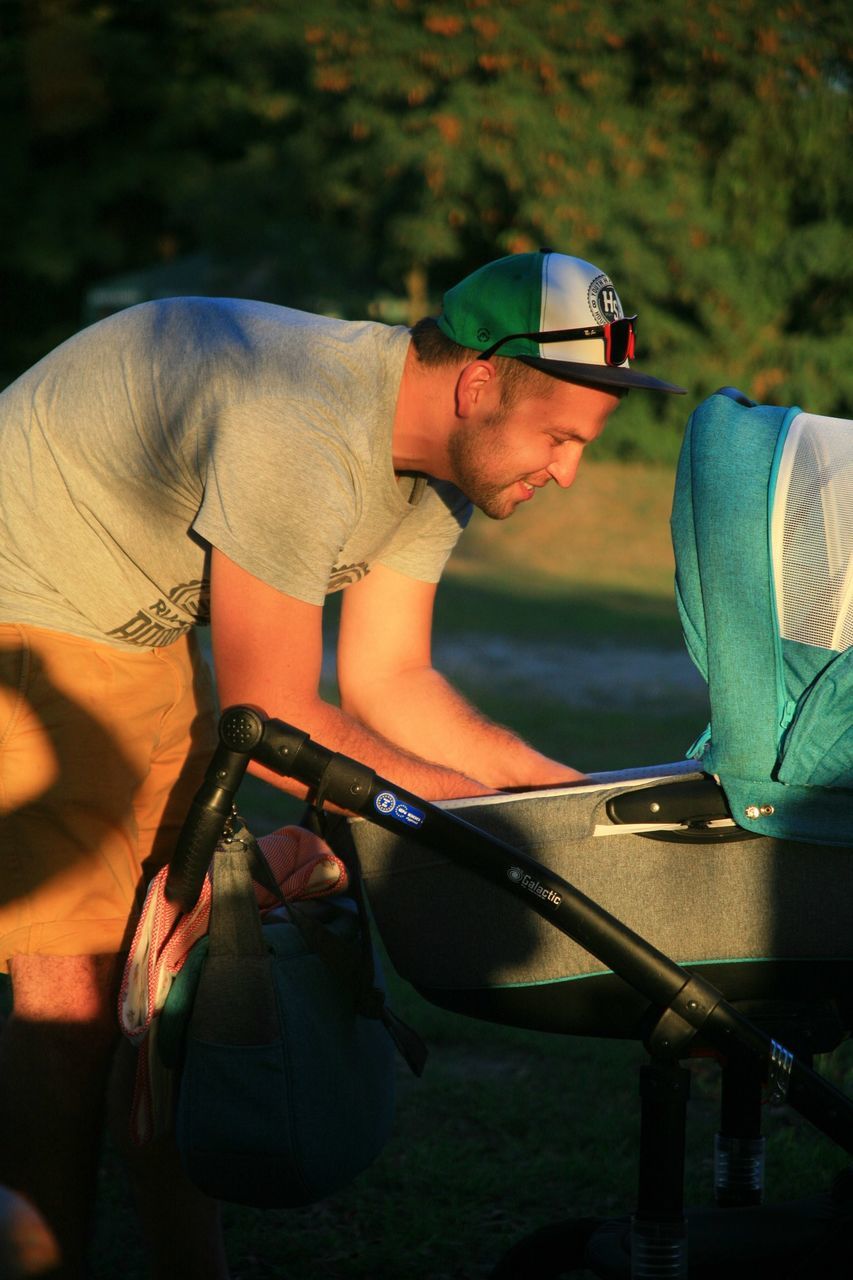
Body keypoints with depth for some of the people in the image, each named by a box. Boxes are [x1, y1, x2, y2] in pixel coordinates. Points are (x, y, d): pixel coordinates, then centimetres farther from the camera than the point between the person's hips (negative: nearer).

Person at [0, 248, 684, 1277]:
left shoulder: (436, 467, -4)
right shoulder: (297, 433, -34)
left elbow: (388, 680, 4)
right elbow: (271, 722, -27)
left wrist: (570, 793, -6)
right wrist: (480, 806, -20)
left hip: (141, 638, 9)